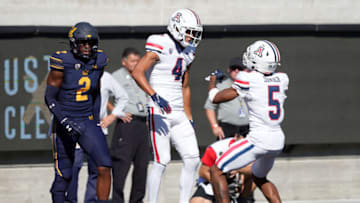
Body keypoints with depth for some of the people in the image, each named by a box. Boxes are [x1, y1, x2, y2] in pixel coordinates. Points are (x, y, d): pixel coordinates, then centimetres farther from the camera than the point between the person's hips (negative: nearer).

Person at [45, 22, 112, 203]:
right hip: (64, 125, -4)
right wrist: (64, 121, -23)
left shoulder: (98, 62, 2)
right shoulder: (62, 62, -13)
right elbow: (49, 98, -11)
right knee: (63, 176, 3)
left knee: (104, 167, -13)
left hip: (87, 122, 4)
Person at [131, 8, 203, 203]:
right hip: (159, 113, -8)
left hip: (179, 114, 8)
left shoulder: (186, 52, 15)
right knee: (162, 161, -10)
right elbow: (137, 72, -20)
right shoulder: (161, 46, -10)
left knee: (192, 159, 1)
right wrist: (154, 96, -31)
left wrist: (189, 118, 22)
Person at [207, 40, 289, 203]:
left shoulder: (249, 80, -11)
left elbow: (215, 98, -3)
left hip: (258, 140, -7)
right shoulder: (282, 79, 5)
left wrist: (212, 80, 18)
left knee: (216, 171, 5)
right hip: (278, 140, 7)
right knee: (259, 177, 32)